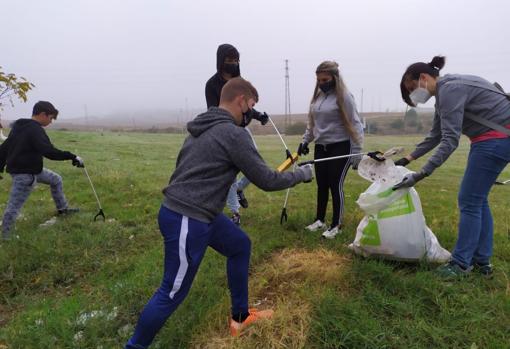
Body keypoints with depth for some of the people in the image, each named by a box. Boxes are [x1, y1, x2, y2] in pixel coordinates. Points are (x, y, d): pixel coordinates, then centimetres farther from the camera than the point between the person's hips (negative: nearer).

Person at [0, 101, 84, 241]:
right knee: (14, 206, -4)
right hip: (24, 174, -11)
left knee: (56, 179, 23)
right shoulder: (35, 130, -21)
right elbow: (49, 152, -32)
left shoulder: (19, 126, 9)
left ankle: (62, 208, 35)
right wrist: (73, 157, -27)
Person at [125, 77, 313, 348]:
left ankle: (240, 316, 34)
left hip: (197, 213, 10)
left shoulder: (202, 128, 11)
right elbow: (267, 181, -11)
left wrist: (234, 189, 21)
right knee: (173, 293, 4)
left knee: (240, 246, 20)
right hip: (186, 221, -10)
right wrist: (301, 174, 5)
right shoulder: (233, 134, -16)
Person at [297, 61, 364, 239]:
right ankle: (319, 220, 28)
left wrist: (357, 153, -14)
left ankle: (336, 225, 14)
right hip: (320, 148, 6)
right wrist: (305, 141, 14)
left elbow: (354, 125, -12)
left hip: (340, 147, -6)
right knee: (321, 185, 13)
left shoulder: (344, 96, -11)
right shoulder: (317, 96, 8)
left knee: (335, 185, -1)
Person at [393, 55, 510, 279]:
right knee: (477, 199, 13)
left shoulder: (450, 89, -18)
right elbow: (435, 136, 18)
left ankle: (461, 263, 6)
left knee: (469, 201, -5)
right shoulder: (444, 93, 13)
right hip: (489, 139, 10)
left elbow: (451, 139, -25)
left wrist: (422, 174, -28)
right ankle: (482, 261, 22)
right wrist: (408, 159, 15)